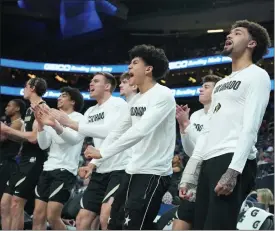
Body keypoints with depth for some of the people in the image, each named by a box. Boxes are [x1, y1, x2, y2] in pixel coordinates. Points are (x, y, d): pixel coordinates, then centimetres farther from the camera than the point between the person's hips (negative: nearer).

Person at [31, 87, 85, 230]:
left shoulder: (78, 118, -2)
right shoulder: (54, 118, 19)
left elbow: (74, 139, -24)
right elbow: (43, 145, 8)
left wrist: (55, 126, -41)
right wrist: (40, 124, -8)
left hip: (65, 170, -7)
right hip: (48, 169, 7)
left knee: (52, 217, -16)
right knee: (38, 216, 2)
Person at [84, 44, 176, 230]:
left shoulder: (163, 95, -15)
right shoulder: (136, 99, 13)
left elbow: (140, 131, -26)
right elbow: (118, 131, 20)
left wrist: (103, 153, -25)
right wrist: (94, 161, 15)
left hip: (154, 173, -9)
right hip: (133, 171, 9)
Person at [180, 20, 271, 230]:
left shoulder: (257, 75, 0)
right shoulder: (221, 83, 26)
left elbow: (250, 127, -12)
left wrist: (233, 170, -22)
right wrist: (191, 170, 17)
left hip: (233, 162, -9)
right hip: (209, 161, 9)